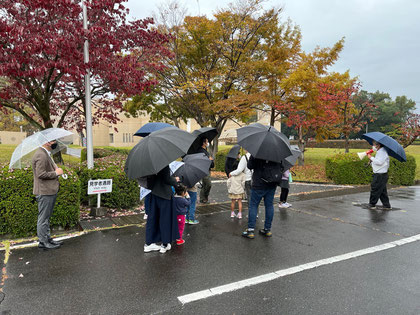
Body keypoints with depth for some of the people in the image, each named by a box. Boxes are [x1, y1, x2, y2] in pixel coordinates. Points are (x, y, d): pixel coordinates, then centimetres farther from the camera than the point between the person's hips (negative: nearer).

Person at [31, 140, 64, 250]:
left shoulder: (46, 154, 15)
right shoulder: (41, 155, -19)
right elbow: (40, 174, -24)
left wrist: (56, 169, 11)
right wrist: (56, 173, -15)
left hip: (50, 191, 11)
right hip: (44, 192, -11)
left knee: (47, 217, 18)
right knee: (43, 218, 0)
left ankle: (48, 238, 28)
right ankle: (43, 242, 10)